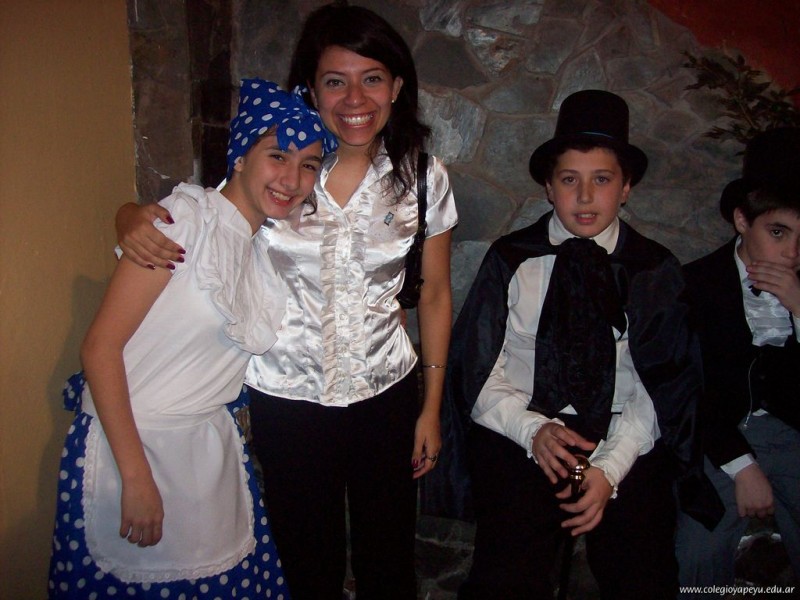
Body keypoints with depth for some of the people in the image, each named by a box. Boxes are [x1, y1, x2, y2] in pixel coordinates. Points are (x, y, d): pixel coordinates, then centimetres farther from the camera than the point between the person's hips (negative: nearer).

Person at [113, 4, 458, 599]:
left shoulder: (422, 175, -4)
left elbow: (434, 292, 3)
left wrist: (432, 406, 4)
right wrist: (134, 218, -21)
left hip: (386, 393, 1)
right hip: (286, 398, 0)